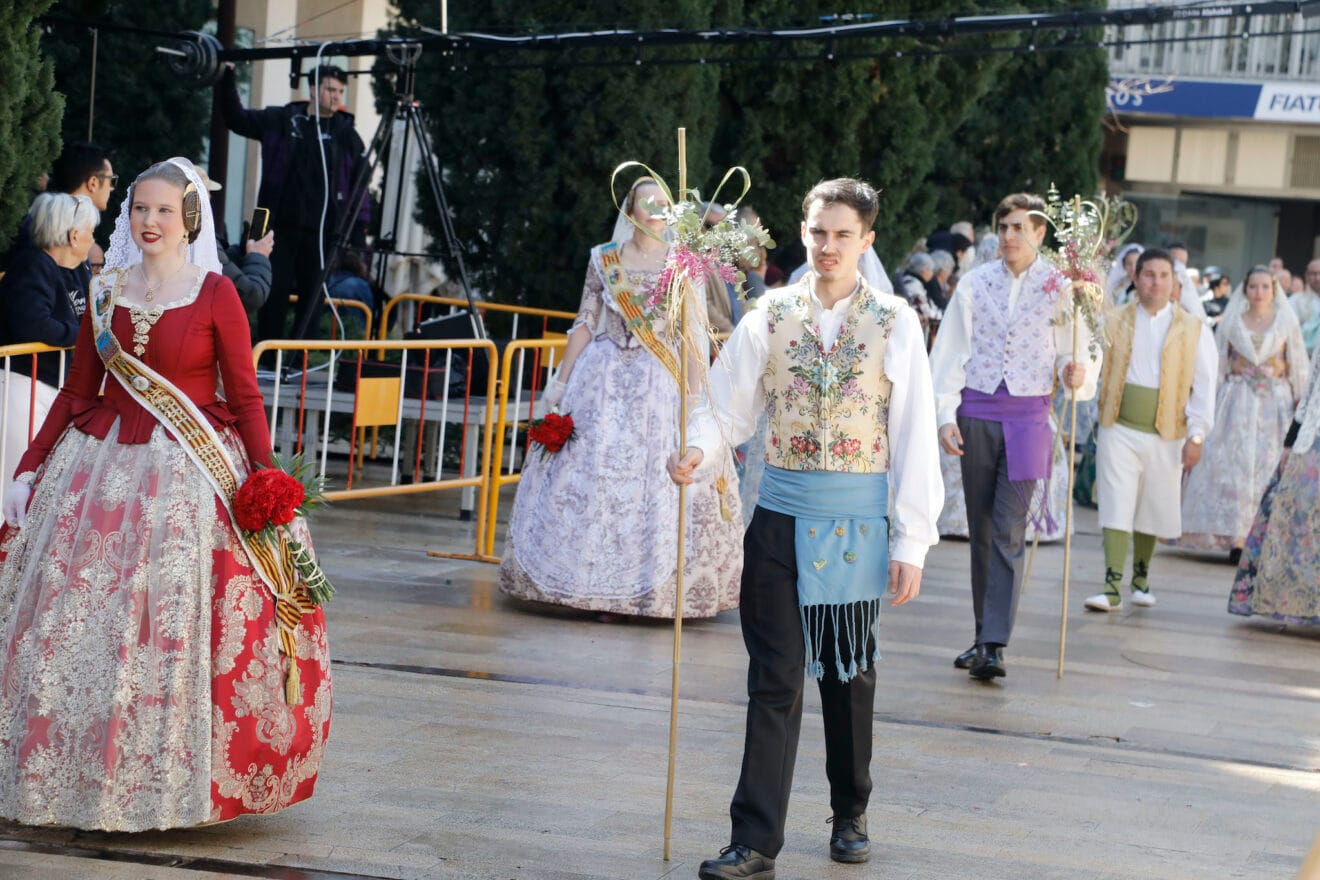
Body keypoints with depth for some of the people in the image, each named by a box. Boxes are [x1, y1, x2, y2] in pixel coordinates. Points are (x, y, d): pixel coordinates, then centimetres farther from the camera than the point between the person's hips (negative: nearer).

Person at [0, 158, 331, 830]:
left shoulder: (215, 294, -3)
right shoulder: (106, 292, 9)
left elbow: (245, 397, -4)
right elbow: (76, 392, 12)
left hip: (191, 472, -4)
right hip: (101, 465, 4)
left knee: (176, 625, -5)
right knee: (79, 622, 3)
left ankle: (168, 779, 8)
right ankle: (87, 776, 16)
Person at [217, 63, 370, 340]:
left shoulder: (347, 135, 6)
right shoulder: (281, 121, 6)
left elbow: (359, 187, 6)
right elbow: (236, 118, 11)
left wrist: (359, 231, -1)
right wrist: (226, 79, 0)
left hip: (321, 231, 0)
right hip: (280, 226, 0)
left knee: (312, 297, 0)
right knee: (274, 292, 1)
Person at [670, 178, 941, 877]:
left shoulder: (894, 323, -2)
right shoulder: (770, 316, 2)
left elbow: (915, 437, -2)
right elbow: (729, 406, 1)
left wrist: (911, 541, -5)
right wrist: (698, 450, -21)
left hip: (857, 521, 0)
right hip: (781, 513, 0)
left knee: (850, 672, 14)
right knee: (774, 680, -2)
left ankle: (850, 814, 32)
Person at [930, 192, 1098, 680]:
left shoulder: (1059, 288, 1)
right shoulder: (976, 283, 5)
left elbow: (1077, 350, 5)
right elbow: (951, 350, 6)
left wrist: (1076, 373, -18)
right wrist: (946, 413, -1)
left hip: (1027, 417, -2)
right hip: (977, 414, 3)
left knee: (1009, 533, -9)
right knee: (981, 530, 9)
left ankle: (994, 645, -13)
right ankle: (983, 635, 19)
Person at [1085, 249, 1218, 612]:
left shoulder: (1193, 330, 3)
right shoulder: (1113, 323, 4)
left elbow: (1204, 386, 1)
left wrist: (1196, 435, -5)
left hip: (1165, 434, 1)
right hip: (1119, 428, -1)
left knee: (1152, 510, 12)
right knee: (1116, 507, -8)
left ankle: (1141, 578, 31)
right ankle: (1112, 588, -10)